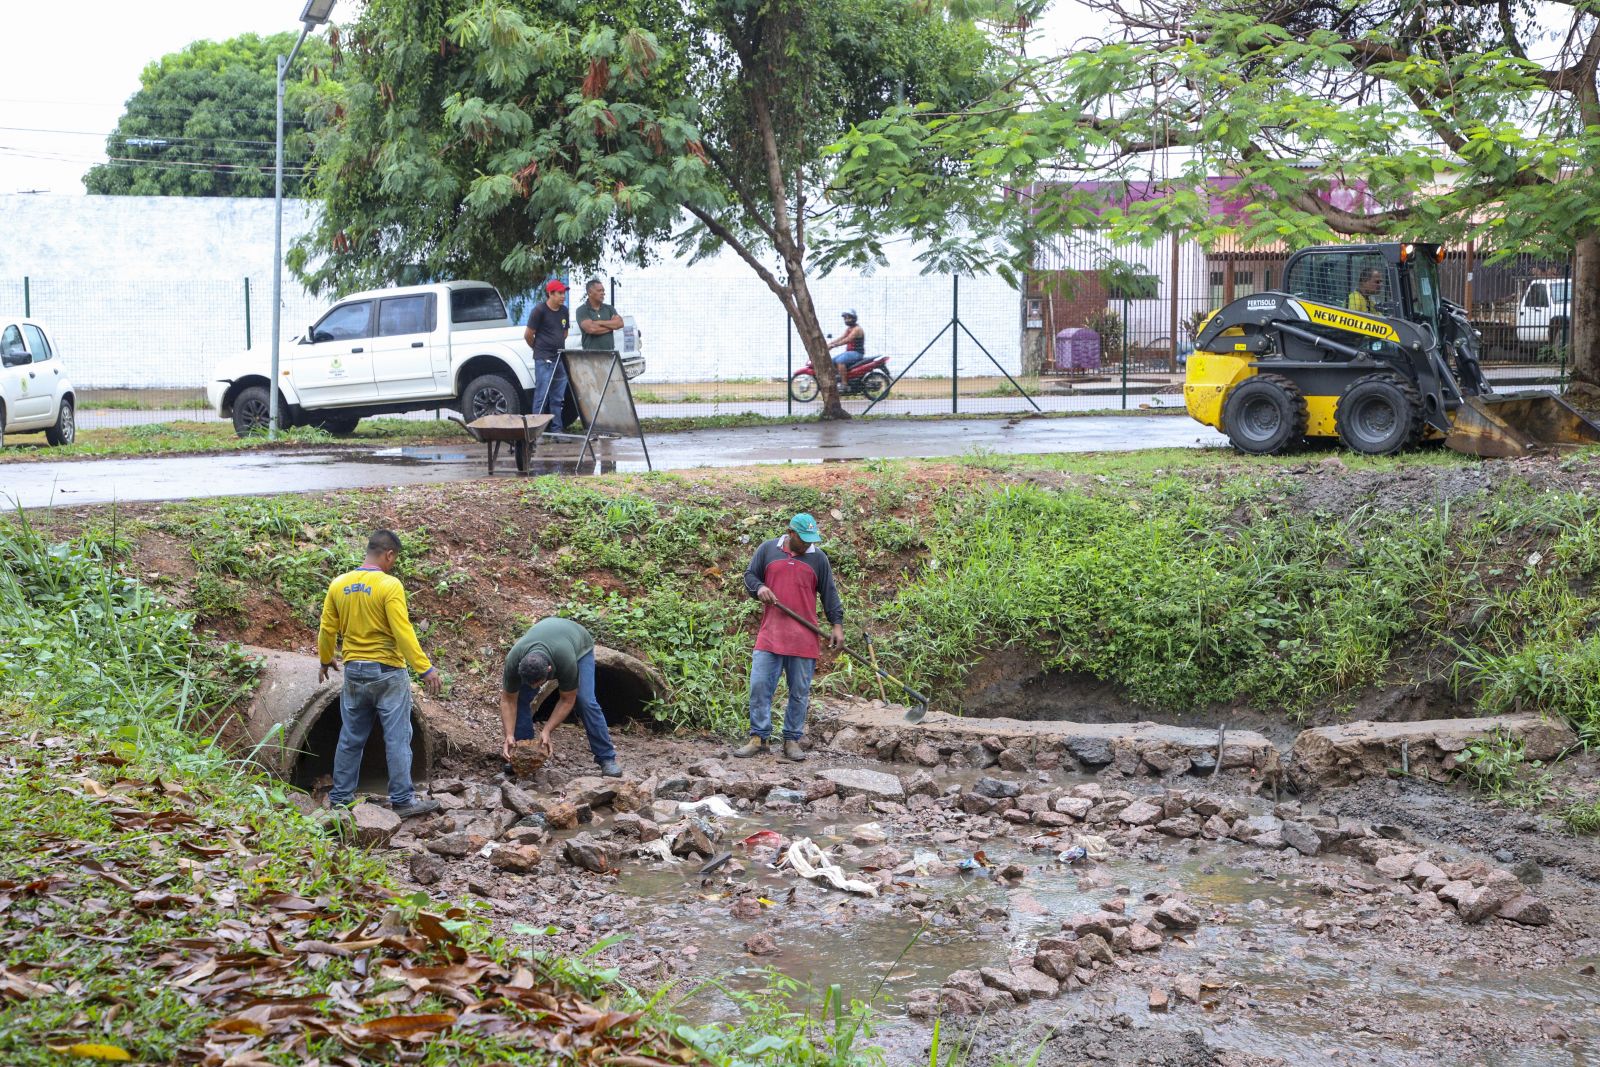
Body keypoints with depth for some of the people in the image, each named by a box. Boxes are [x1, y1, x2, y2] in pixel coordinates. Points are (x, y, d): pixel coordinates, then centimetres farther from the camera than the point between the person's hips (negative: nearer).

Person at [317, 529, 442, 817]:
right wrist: (425, 668, -16)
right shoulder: (389, 585, -16)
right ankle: (402, 800, 5)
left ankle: (340, 797, 20)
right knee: (397, 739, 2)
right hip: (387, 673, -5)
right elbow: (403, 631, -20)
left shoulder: (339, 585, 2)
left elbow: (327, 629, 9)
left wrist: (325, 661, 25)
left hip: (354, 672, 6)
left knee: (351, 738, 14)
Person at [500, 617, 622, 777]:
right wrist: (509, 736, -30)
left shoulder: (566, 662, -44)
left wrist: (546, 731, -31)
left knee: (585, 701, -20)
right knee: (521, 697, -14)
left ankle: (606, 758, -11)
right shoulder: (513, 661, -37)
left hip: (579, 646, -3)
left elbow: (567, 700, -28)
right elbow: (508, 700, -23)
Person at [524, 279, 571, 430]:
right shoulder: (539, 310, -9)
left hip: (560, 359, 7)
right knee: (542, 397, -8)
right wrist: (539, 348, 9)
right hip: (544, 361, -7)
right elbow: (528, 335, -4)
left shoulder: (563, 311, 11)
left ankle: (557, 430, 15)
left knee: (558, 398, 10)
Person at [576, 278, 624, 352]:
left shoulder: (609, 308, 15)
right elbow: (591, 329, -14)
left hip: (609, 352, 4)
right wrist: (611, 326, -2)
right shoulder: (582, 310, 1)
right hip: (591, 353, -4)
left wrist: (600, 323, -9)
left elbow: (620, 323, 0)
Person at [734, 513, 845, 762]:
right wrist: (759, 588, -10)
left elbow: (829, 593, 7)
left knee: (800, 692, 3)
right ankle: (758, 738, 4)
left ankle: (792, 741, 12)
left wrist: (837, 624, -1)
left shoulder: (818, 558, 6)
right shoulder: (768, 549, 5)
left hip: (804, 639, 0)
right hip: (769, 636, 0)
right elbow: (749, 575, 12)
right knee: (759, 686, -4)